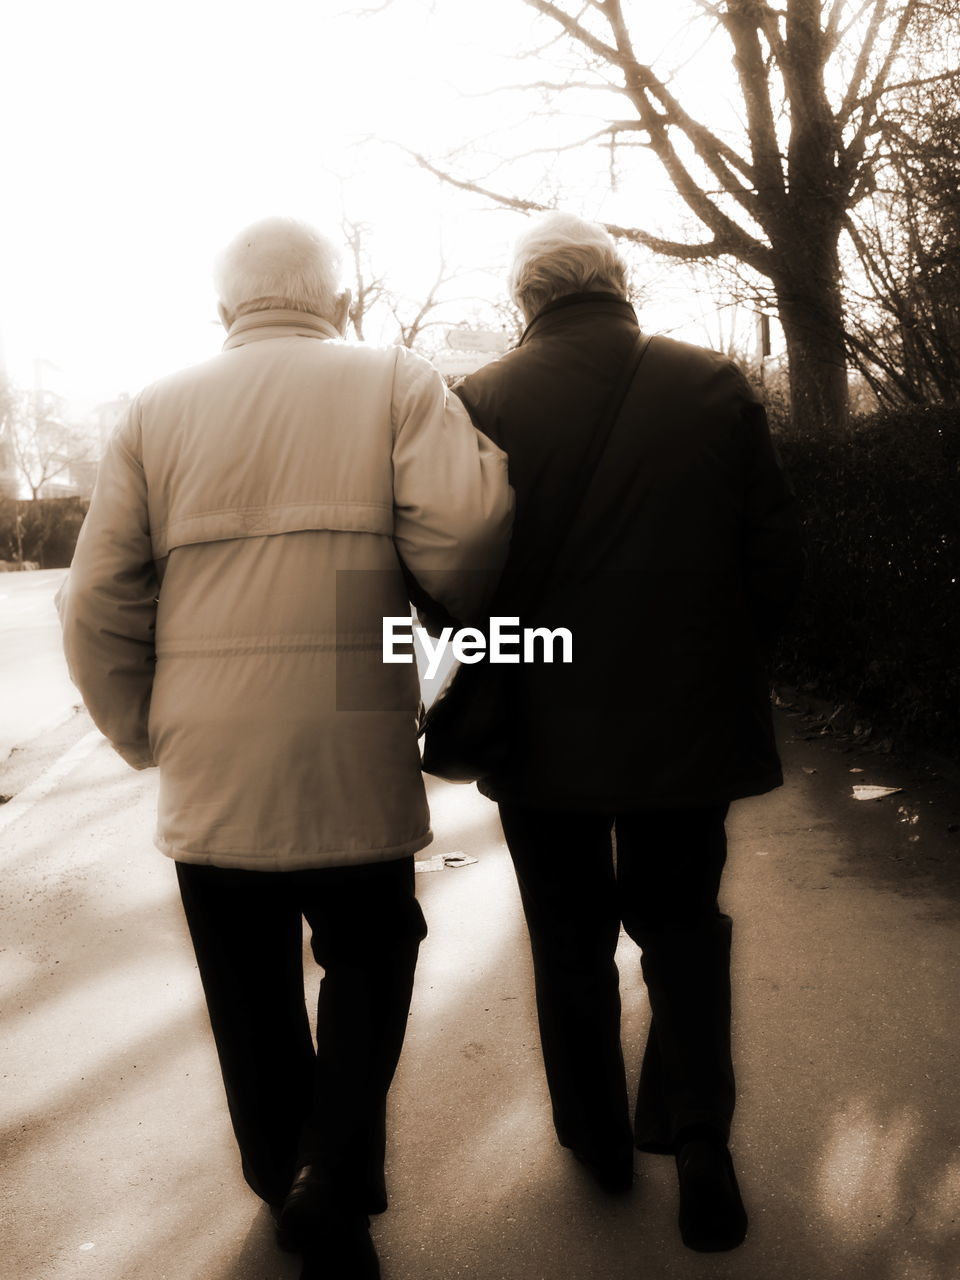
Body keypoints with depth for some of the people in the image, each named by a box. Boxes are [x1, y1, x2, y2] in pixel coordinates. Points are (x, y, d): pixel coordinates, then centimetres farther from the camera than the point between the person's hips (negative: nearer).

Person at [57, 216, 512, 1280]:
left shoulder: (158, 410, 7)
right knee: (366, 961, 19)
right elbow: (464, 538, -14)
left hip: (207, 766, 3)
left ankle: (287, 1188, 36)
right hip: (354, 760, -2)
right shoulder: (395, 381, 1)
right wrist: (458, 599, 7)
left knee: (250, 991, 19)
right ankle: (335, 1184, 9)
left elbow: (100, 602, 2)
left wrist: (143, 731, 13)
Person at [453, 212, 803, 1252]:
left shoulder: (481, 402, -11)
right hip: (690, 717, 1)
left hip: (545, 727, 0)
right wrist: (719, 651, 12)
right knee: (682, 930, 20)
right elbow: (777, 560, -4)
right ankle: (698, 1146, 14)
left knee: (571, 940, 18)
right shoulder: (717, 386, -6)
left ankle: (597, 1136, 34)